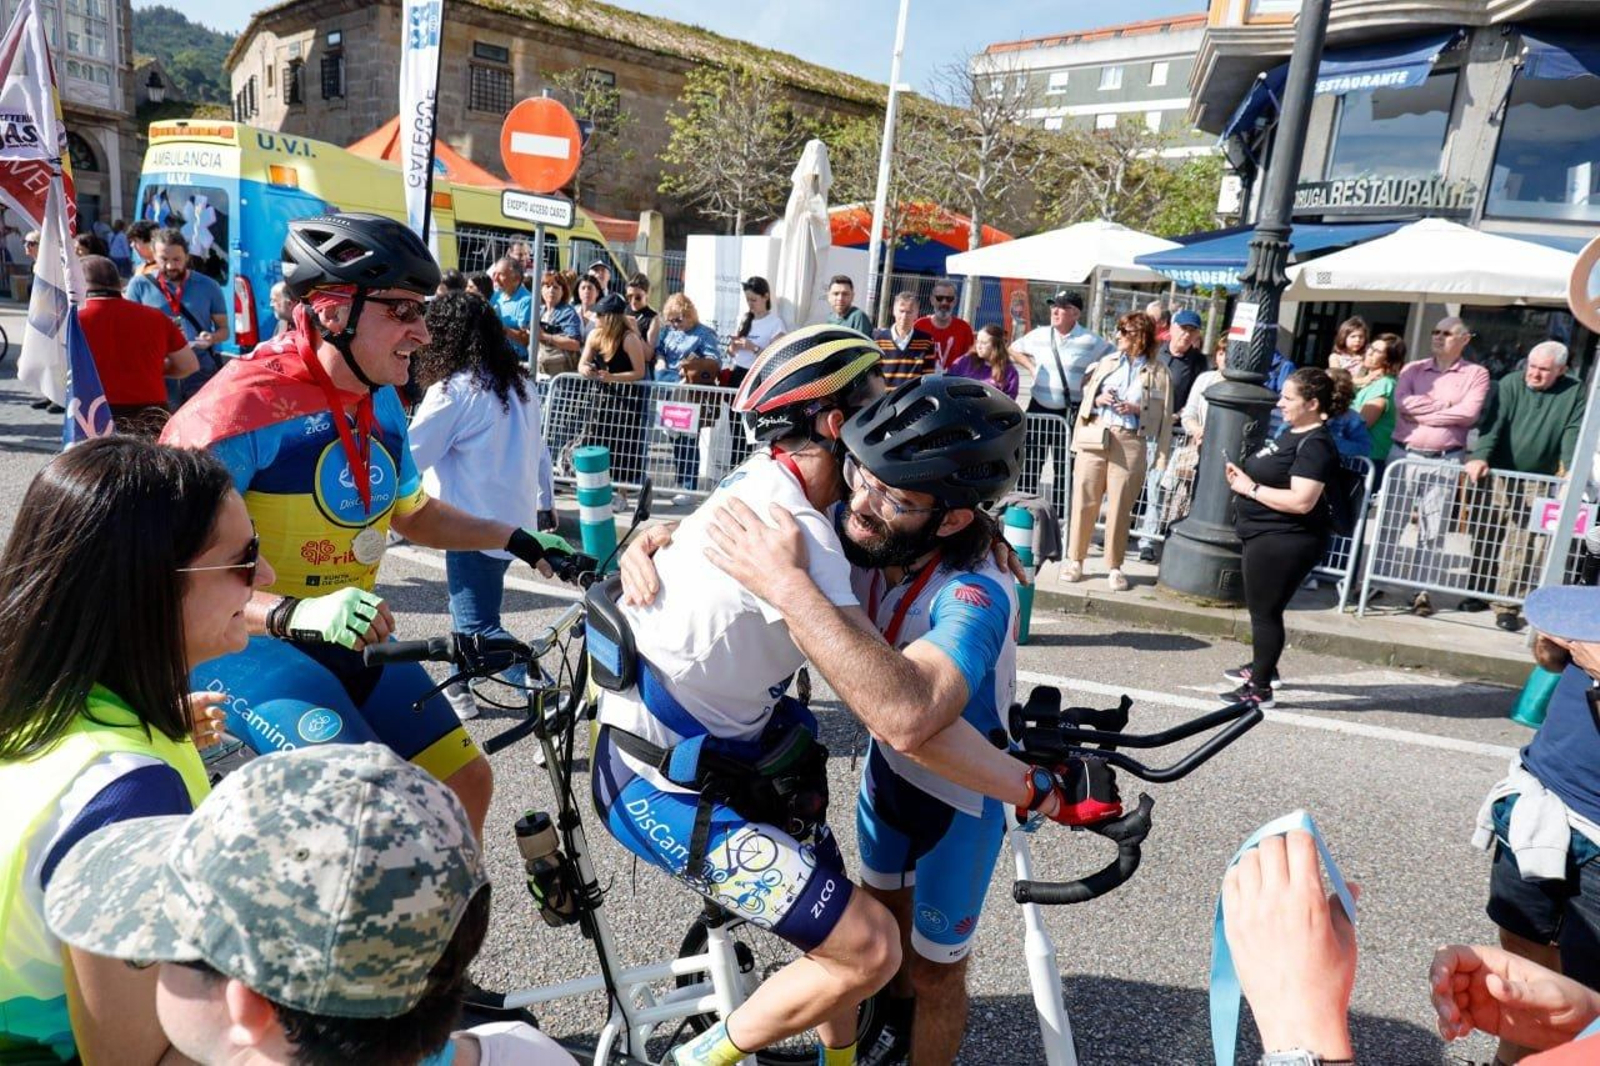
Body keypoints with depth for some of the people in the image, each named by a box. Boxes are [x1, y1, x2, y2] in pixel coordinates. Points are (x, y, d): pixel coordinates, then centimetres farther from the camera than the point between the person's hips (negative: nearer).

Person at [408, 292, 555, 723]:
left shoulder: (454, 390, -15)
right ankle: (460, 688, 35)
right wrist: (545, 503, 26)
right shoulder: (519, 384, 8)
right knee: (468, 608, 23)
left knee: (478, 627, -4)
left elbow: (406, 460, -11)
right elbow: (539, 451, 16)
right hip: (516, 521, 9)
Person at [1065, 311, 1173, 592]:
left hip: (1130, 444, -3)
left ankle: (1114, 567, 12)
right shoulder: (1107, 362, 12)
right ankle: (1075, 559, 14)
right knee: (1084, 500, 3)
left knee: (1120, 507, 0)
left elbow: (1163, 416, 1)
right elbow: (1086, 394, 16)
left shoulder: (1158, 372, 2)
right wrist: (1099, 399, -4)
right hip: (1094, 437, 3)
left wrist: (1136, 410, -14)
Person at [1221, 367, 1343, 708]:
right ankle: (1262, 665, 41)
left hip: (1286, 541, -11)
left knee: (1265, 610, -3)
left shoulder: (1315, 445, -20)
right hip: (1266, 536, 11)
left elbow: (1301, 501, -29)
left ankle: (1260, 688, 7)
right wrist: (1243, 473, 3)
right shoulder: (1291, 432, 12)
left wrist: (1250, 488, -19)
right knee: (1260, 606, 23)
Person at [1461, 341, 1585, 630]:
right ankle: (1480, 592, 25)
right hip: (1495, 476, 1)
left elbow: (1574, 434, -8)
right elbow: (1493, 422, -14)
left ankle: (1507, 605, 3)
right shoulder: (1511, 384, -2)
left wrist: (1572, 470, -23)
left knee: (1521, 547, -3)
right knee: (1485, 539, 10)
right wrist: (1479, 456, -29)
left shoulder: (1574, 393, 1)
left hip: (1536, 483, -1)